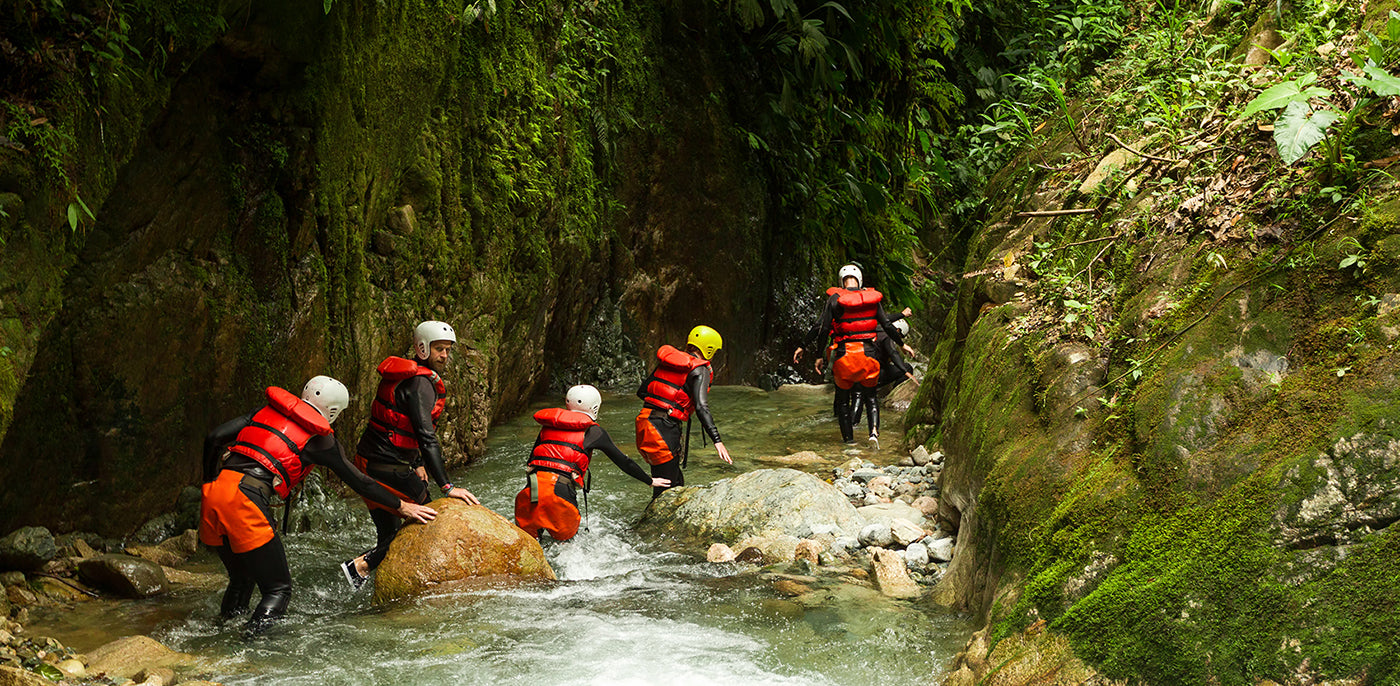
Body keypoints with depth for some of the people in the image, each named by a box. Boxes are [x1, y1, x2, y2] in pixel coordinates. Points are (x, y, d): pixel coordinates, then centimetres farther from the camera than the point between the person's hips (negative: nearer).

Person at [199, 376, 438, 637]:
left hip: (214, 490, 6)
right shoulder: (320, 438, 9)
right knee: (278, 589, 5)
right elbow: (359, 481, 17)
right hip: (246, 498, -6)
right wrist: (403, 507, 28)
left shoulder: (266, 410, 22)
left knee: (241, 581, 25)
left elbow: (214, 438, 15)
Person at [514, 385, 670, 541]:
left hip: (531, 487, 4)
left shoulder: (548, 426, 23)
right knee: (565, 539, 14)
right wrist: (650, 481, 29)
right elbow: (622, 461, 17)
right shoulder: (593, 431, 10)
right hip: (559, 489, -4)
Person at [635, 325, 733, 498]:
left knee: (676, 482, 18)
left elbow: (641, 392, 17)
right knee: (666, 489, -3)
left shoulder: (666, 361, 16)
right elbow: (701, 407, -17)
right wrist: (717, 441, -21)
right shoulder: (700, 370, -4)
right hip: (664, 428, -8)